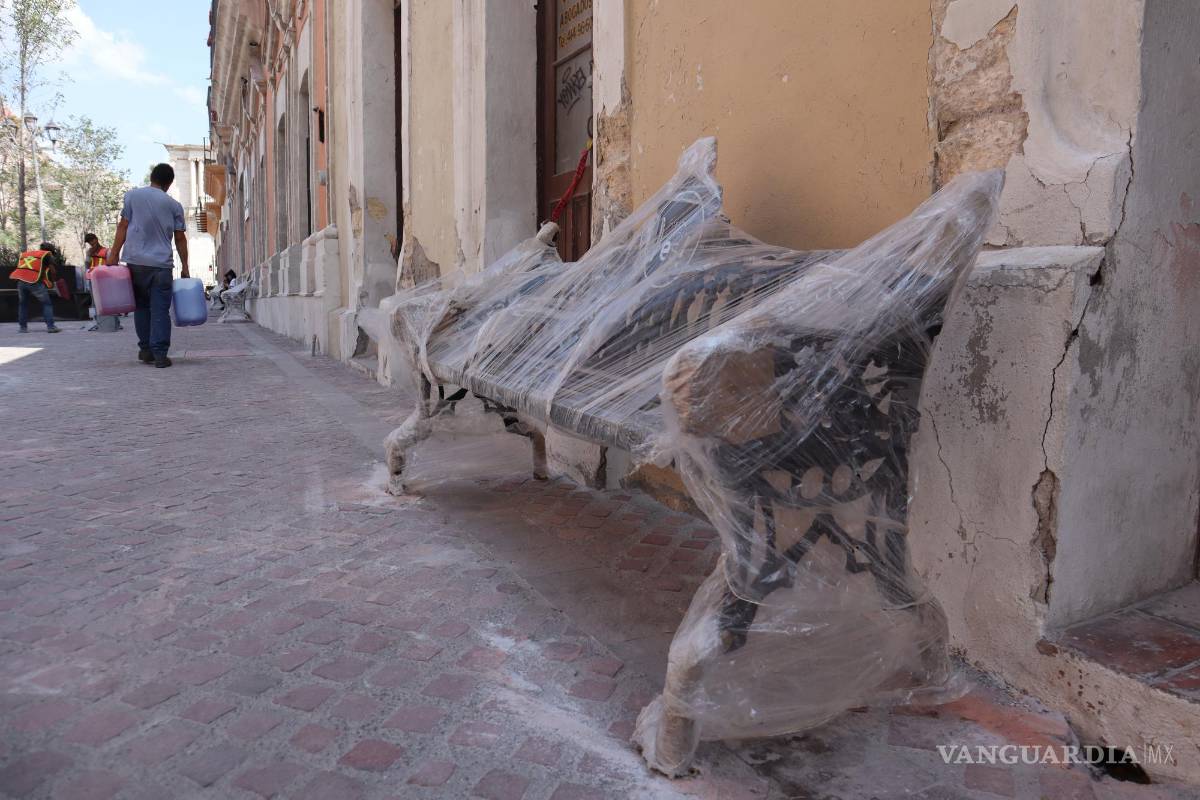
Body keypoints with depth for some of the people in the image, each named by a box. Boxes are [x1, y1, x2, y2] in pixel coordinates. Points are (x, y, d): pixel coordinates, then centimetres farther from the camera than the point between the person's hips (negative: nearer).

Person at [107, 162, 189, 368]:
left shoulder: (133, 195, 5)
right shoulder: (174, 205, 5)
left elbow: (123, 226, 3)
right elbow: (180, 238, 6)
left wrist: (114, 253, 7)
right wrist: (185, 267, 11)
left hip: (136, 261, 1)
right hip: (161, 264, -1)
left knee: (141, 306, 15)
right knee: (160, 310, -2)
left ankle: (145, 349, 17)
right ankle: (159, 355, -7)